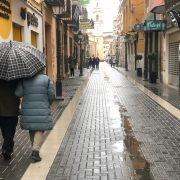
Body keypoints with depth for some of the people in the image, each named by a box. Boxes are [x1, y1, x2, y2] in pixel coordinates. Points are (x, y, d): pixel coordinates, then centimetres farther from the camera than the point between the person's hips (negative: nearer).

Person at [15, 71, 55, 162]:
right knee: (39, 130, 5)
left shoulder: (24, 80, 1)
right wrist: (48, 104, 15)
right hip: (42, 110, -2)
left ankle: (35, 149, 27)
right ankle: (35, 151, -8)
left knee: (31, 129, 17)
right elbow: (51, 94, -1)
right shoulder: (46, 79, -1)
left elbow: (18, 93, -9)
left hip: (27, 110, 2)